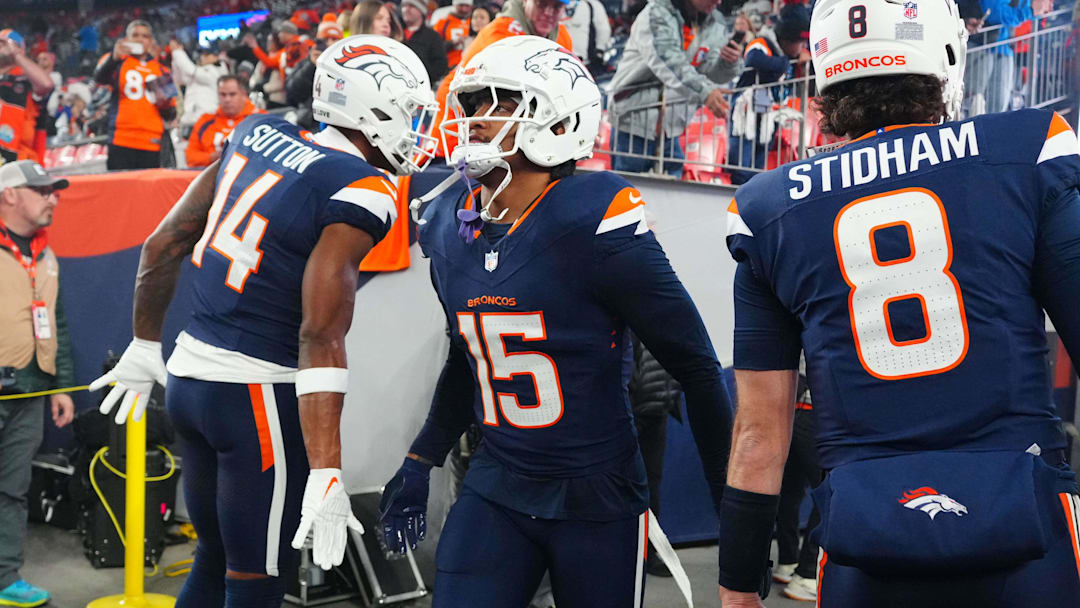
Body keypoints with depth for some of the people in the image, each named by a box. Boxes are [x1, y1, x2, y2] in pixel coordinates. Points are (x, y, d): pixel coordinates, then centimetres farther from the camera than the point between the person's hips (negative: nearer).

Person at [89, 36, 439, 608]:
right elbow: (320, 337, -21)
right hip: (258, 394, -7)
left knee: (214, 560, 24)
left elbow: (165, 244, 12)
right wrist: (326, 474, -22)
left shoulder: (257, 133, 7)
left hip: (189, 372, 8)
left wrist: (146, 343, 25)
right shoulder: (362, 193, -15)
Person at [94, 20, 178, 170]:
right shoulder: (117, 61, 10)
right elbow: (100, 78, -14)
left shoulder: (162, 71, 19)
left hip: (152, 145, 3)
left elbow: (171, 115, 20)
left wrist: (164, 105, -4)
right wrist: (114, 57, -33)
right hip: (121, 141, -3)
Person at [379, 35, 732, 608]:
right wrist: (419, 464, 19)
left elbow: (695, 365, -12)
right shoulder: (449, 226, 2)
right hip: (496, 490, 5)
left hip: (598, 498, -4)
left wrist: (733, 498, -8)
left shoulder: (593, 222, -19)